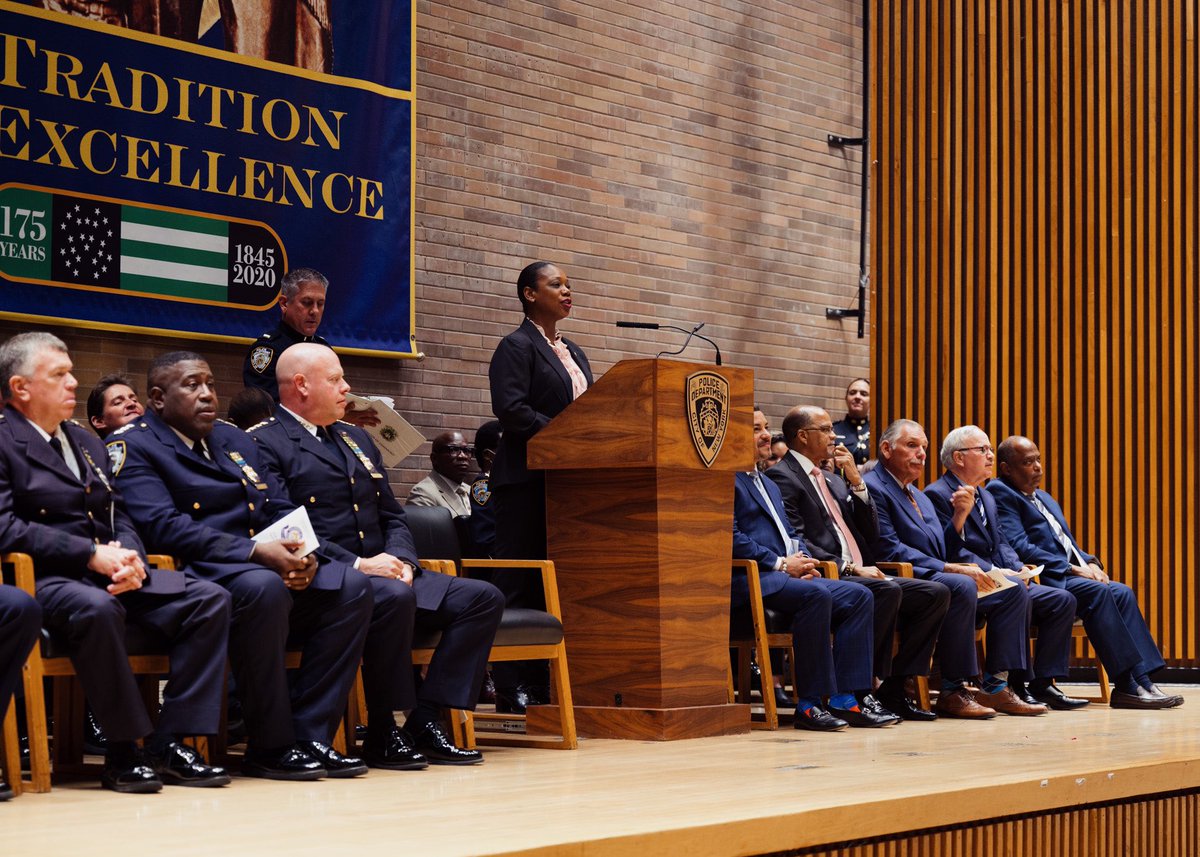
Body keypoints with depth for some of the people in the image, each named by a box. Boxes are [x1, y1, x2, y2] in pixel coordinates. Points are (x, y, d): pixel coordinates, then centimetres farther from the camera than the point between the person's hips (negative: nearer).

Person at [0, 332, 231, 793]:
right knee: (97, 608, -40)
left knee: (210, 599, -13)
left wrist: (130, 557, -5)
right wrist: (91, 555, -19)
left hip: (112, 573, 8)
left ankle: (171, 743, -16)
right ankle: (126, 750, -27)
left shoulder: (88, 443, 24)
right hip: (44, 580, -8)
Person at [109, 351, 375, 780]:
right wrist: (255, 552, -22)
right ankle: (270, 747, -25)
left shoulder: (235, 439, 23)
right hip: (194, 579, -7)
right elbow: (163, 527, -16)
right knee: (262, 587, -37)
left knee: (351, 585, -15)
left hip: (269, 571, 8)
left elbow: (281, 509, 18)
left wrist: (300, 553, -6)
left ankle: (310, 735, -17)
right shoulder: (132, 446, -1)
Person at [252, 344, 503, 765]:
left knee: (483, 598, -8)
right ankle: (382, 734, -23)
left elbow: (392, 517, 22)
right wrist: (356, 564, -22)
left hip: (385, 572, 8)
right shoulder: (266, 443, -3)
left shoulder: (356, 438, 24)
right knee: (395, 597, -37)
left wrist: (401, 558, -1)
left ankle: (426, 720, -13)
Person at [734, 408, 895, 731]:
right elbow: (732, 539, -14)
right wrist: (781, 564, -15)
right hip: (750, 579, -10)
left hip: (787, 575, 10)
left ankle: (846, 698, -14)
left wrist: (802, 560, 4)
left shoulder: (769, 484, 29)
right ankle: (809, 705, -29)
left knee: (859, 596, -8)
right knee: (816, 595, -34)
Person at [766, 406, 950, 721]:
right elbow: (797, 543, -14)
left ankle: (894, 687, -7)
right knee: (888, 590, -33)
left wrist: (856, 481, 9)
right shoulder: (782, 477, -3)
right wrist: (850, 568, -19)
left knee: (936, 593, -6)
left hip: (858, 575, 9)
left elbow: (871, 534, 19)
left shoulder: (833, 481, 25)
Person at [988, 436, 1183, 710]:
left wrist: (1089, 563, 3)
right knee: (1098, 592, -29)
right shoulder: (1000, 494, -3)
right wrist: (1072, 569, -15)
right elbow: (1019, 547, -15)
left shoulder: (1045, 499, 28)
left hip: (1072, 574, 9)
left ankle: (1143, 680, -22)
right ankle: (1125, 686, -31)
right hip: (1043, 579, -9)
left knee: (1122, 593, -14)